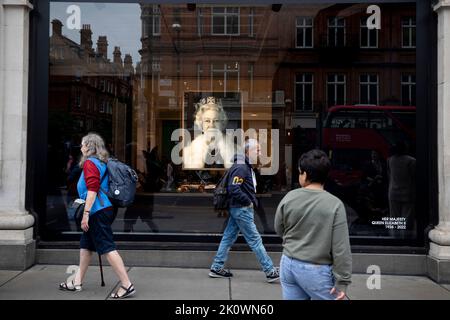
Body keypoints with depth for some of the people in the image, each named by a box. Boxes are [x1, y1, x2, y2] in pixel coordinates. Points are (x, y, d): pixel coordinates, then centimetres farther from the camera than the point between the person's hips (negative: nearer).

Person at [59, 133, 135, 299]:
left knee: (107, 248, -9)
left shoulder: (90, 163, -11)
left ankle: (127, 285, -8)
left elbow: (92, 190, -20)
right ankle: (77, 282, 29)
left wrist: (86, 213, -19)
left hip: (98, 212, -10)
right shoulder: (101, 162, 17)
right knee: (86, 245, 18)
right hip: (101, 211, 10)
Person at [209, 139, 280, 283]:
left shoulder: (246, 166, 14)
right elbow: (233, 189, -26)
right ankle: (270, 272, 6)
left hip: (238, 209, 10)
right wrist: (249, 202, -17)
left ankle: (216, 268, 21)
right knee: (255, 240, -3)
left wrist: (252, 201, 8)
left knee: (228, 238, 13)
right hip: (242, 209, -10)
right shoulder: (241, 167, -18)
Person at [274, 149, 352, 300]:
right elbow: (341, 249, -15)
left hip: (288, 265, 4)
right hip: (316, 271, -4)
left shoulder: (289, 197, -6)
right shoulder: (334, 204, -16)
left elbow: (279, 229, 9)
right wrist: (342, 281, -7)